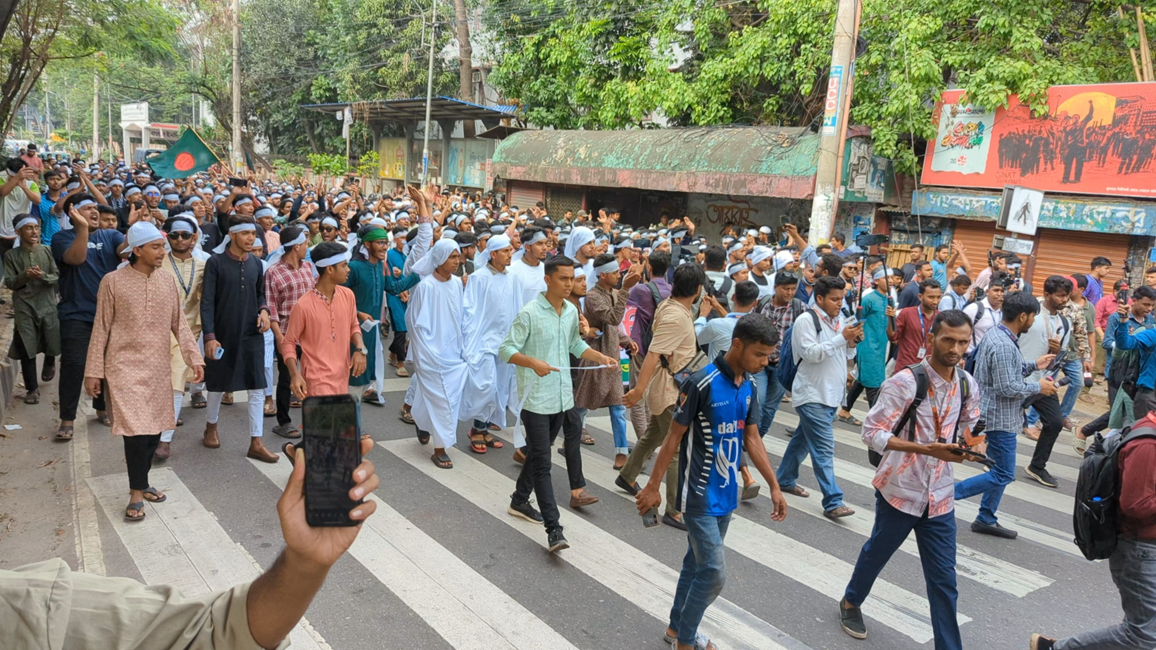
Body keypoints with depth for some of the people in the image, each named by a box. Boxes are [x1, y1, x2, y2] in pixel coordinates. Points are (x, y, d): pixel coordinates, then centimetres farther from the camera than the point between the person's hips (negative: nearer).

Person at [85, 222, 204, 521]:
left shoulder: (167, 282, 5)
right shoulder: (113, 281, -6)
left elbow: (179, 324, 8)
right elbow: (101, 329, -3)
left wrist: (194, 357, 0)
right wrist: (93, 371, -3)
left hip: (159, 367, 5)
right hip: (126, 365, -4)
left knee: (154, 429, 9)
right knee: (136, 429, -10)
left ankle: (142, 482, 27)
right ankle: (136, 493, 3)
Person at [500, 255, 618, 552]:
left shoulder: (572, 312, 6)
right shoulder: (529, 313, -15)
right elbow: (507, 349, -14)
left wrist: (602, 358, 7)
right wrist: (533, 363, -30)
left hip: (561, 396, 7)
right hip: (536, 397, -7)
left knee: (537, 454, 20)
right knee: (542, 462, -6)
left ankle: (519, 501, 39)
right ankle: (553, 529, -7)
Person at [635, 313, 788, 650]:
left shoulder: (748, 387, 2)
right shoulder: (701, 384, -20)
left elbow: (752, 439, 11)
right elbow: (674, 437, -13)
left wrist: (774, 486, 10)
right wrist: (653, 486, -8)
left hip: (726, 494, 7)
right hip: (699, 496, -7)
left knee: (697, 563, 18)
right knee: (713, 573, -5)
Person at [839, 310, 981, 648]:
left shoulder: (968, 386, -1)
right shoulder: (905, 382, -19)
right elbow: (872, 432, -21)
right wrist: (926, 449, -29)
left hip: (939, 496, 4)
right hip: (899, 490, -3)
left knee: (944, 580, 6)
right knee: (877, 552, 20)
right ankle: (851, 602, 47)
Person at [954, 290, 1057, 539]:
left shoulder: (996, 335, 7)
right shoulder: (1003, 346, -25)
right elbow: (1007, 387, -25)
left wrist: (1033, 365, 14)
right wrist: (1038, 387, -12)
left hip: (997, 415, 10)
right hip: (1000, 418, -10)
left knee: (1002, 472, 18)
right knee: (1003, 475, -1)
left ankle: (986, 519, 26)